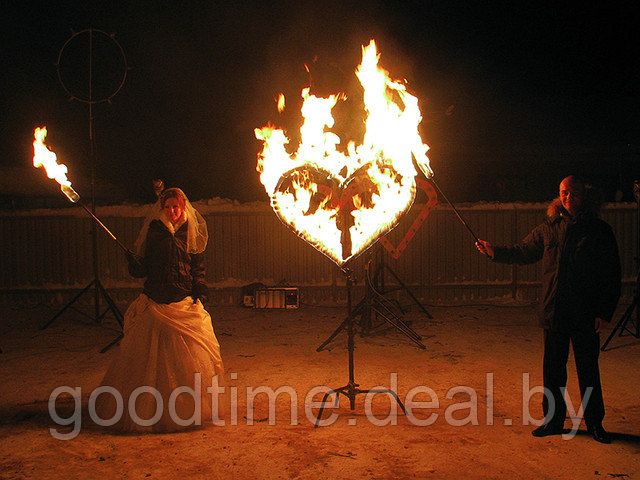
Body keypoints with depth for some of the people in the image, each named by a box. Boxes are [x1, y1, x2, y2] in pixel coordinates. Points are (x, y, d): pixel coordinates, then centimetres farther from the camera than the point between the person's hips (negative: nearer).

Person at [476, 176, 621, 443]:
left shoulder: (600, 231, 0)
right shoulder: (549, 229, 8)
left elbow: (612, 277, 0)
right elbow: (523, 252, 19)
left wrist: (604, 313, -6)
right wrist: (494, 252, 5)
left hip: (586, 315, -2)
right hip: (554, 313, 3)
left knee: (588, 369, 7)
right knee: (553, 369, 9)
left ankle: (594, 423, 23)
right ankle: (553, 420, 23)